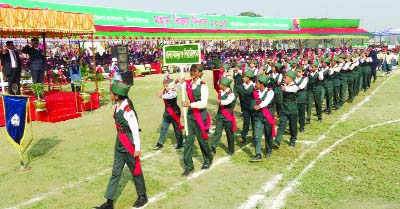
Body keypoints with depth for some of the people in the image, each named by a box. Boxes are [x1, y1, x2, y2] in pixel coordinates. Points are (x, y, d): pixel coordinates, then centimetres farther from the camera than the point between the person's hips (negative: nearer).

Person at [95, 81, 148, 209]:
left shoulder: (127, 110, -24)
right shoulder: (118, 106, 1)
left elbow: (135, 130, -20)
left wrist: (137, 148, -16)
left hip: (129, 145, -8)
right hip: (119, 144, 9)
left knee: (135, 171, 9)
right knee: (115, 172, 12)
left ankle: (142, 197, 29)